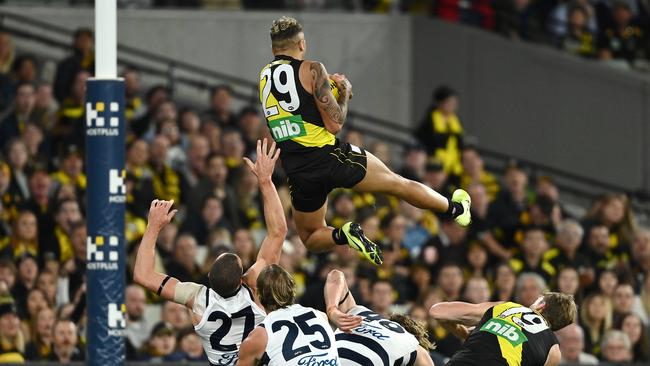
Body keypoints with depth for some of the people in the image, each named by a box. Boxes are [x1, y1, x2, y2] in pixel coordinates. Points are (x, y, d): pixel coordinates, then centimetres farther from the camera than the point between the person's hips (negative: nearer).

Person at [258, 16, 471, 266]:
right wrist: (344, 92, 6)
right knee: (398, 184, 18)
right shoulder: (311, 70, -9)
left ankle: (342, 236, -9)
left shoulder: (264, 76, 9)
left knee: (310, 238, 22)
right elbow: (335, 124, -10)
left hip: (298, 172, 4)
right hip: (330, 157, -4)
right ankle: (455, 209, 34)